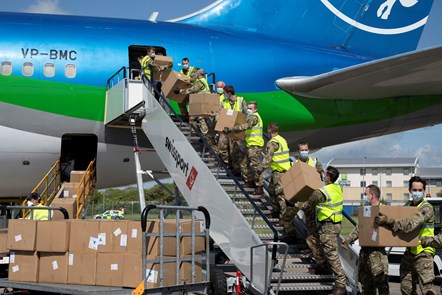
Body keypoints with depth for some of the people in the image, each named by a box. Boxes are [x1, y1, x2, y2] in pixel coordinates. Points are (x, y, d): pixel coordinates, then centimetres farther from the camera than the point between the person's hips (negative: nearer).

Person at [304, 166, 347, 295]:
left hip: (328, 227, -10)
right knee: (312, 240, 25)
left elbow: (308, 206, -4)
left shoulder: (320, 192, -19)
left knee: (332, 255, -8)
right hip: (333, 224, 10)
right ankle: (321, 266, 34)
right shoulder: (337, 188, 6)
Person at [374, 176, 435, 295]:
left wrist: (388, 221, -37)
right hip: (409, 252, 7)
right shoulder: (408, 205, 12)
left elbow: (411, 224, -28)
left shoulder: (427, 208, -13)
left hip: (423, 253, -7)